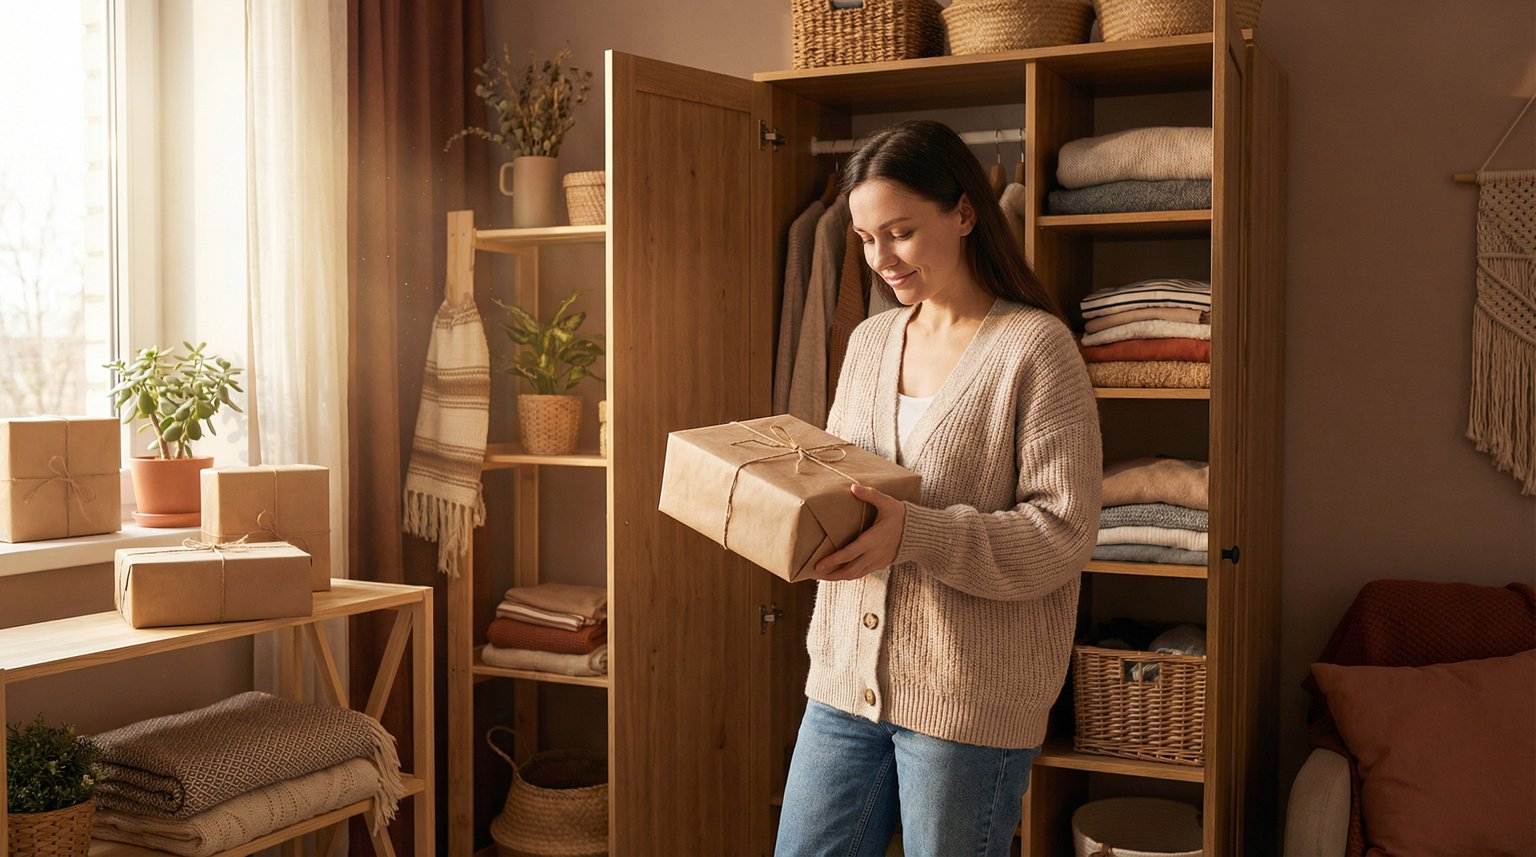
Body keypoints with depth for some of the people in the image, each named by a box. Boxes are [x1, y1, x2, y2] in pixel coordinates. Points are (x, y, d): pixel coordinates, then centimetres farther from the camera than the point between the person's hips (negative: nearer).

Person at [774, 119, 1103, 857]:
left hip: (971, 701, -6)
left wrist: (915, 535, -26)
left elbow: (1063, 532, -15)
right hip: (846, 679, 6)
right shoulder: (869, 342, 10)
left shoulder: (1036, 346, -9)